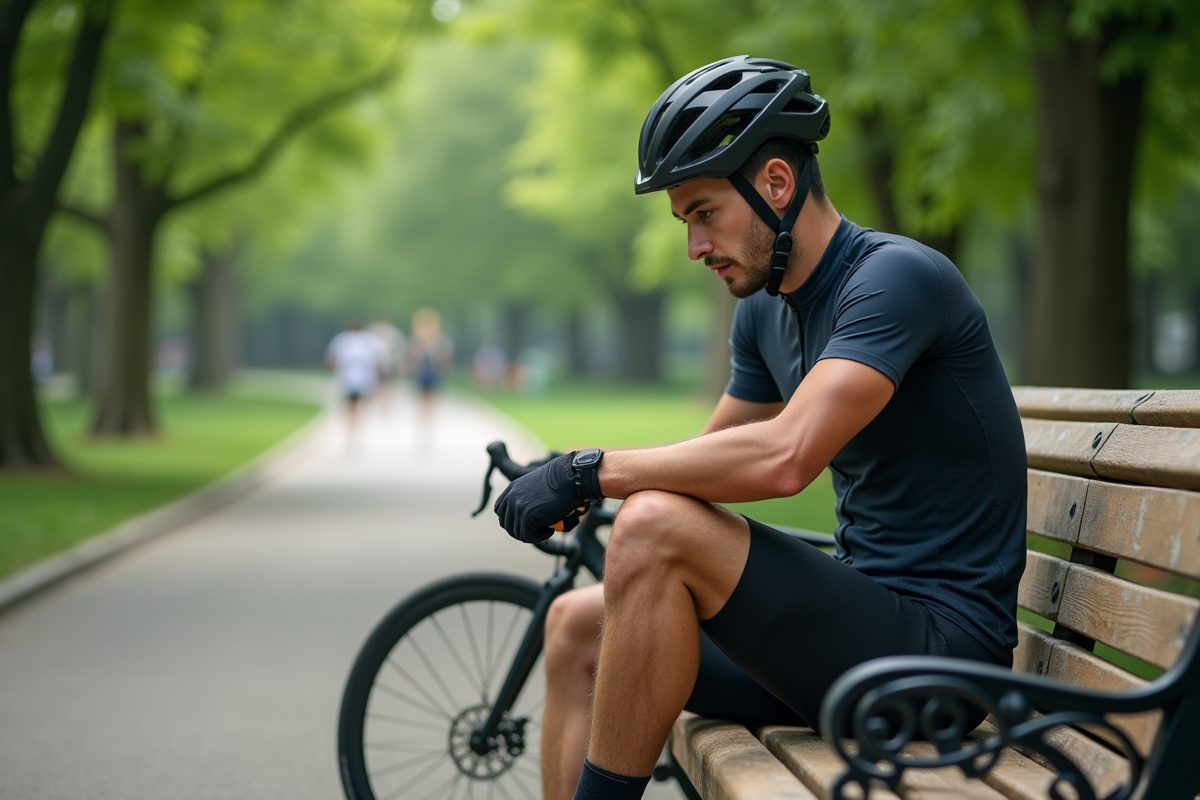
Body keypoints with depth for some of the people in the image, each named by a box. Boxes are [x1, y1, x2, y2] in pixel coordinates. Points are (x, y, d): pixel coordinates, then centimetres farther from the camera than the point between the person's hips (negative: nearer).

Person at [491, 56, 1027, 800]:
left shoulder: (897, 277, -16)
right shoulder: (766, 312, 12)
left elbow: (783, 457, -29)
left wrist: (595, 469, -21)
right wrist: (566, 492, 5)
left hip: (940, 641, -9)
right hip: (860, 616, 9)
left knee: (656, 530, -24)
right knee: (578, 626, 6)